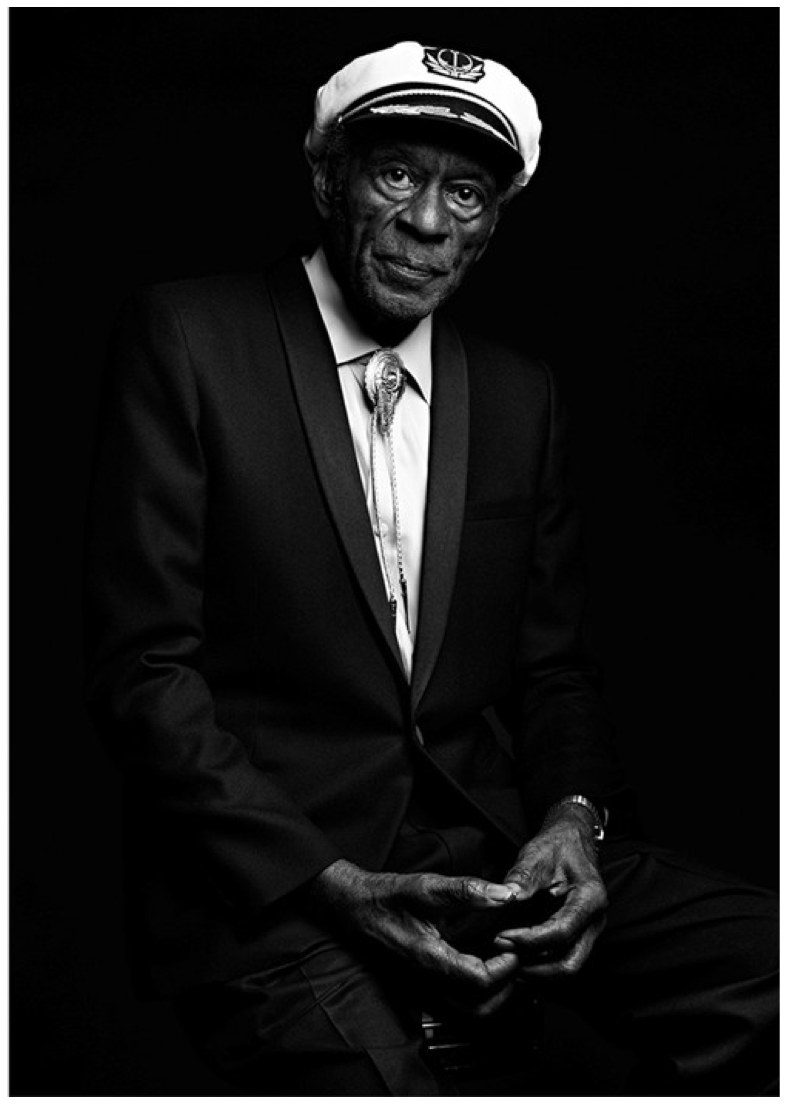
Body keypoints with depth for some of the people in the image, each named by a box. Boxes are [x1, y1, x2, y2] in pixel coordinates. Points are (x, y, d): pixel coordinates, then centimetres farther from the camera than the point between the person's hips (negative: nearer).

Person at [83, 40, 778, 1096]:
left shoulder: (520, 395, 13)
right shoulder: (188, 338, -2)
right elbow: (145, 665, -6)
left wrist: (575, 816, -7)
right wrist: (334, 883, -16)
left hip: (488, 847, 5)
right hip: (265, 877, -5)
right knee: (378, 1076, -33)